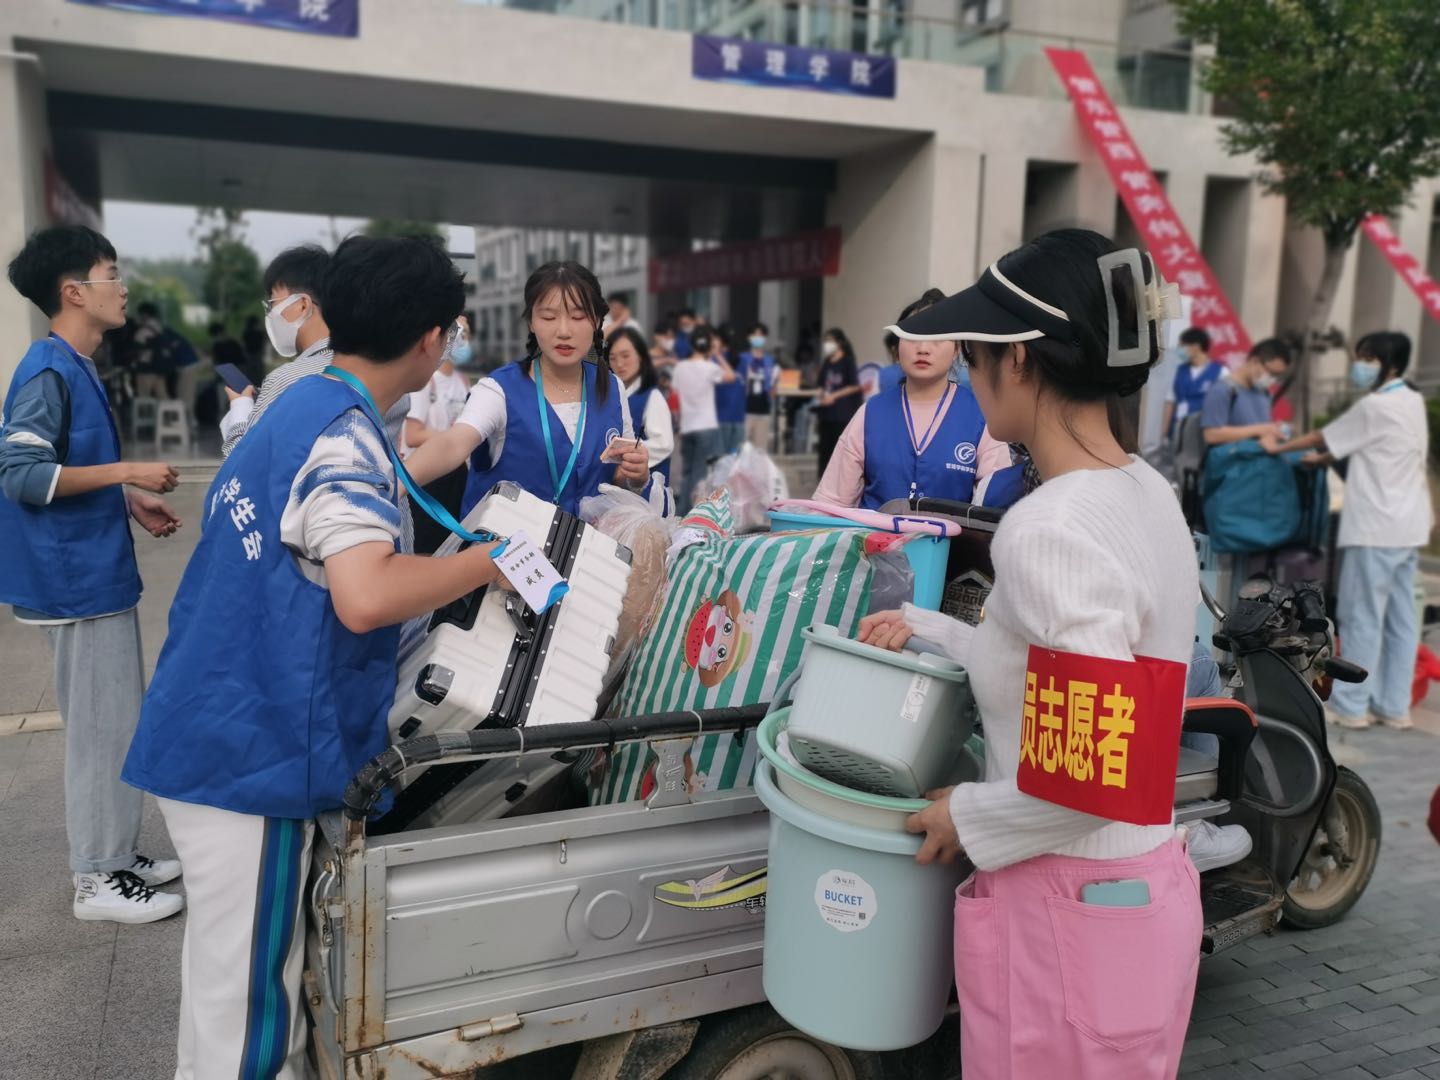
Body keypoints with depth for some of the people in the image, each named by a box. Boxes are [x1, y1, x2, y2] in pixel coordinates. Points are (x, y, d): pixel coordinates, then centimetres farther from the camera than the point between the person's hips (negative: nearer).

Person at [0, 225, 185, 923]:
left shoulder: (75, 368, 12)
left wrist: (130, 502, 12)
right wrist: (127, 472, -21)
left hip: (96, 571, 10)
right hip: (77, 578, -10)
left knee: (115, 722, 16)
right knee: (102, 728, -1)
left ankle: (112, 854, 28)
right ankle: (97, 880, 11)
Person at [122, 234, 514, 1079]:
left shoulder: (303, 408, 11)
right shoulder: (345, 437, -19)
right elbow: (366, 597, -33)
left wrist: (450, 569, 24)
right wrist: (487, 560, -19)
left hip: (216, 731, 9)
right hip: (255, 750, -9)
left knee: (230, 967, 23)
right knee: (250, 990, 4)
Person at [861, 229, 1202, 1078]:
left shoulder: (1049, 529, -26)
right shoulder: (1146, 493, 2)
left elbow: (1093, 778, -27)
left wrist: (969, 816, -12)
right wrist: (930, 634, 16)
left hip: (1068, 909, -8)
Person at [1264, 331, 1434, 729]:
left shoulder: (1374, 406, -13)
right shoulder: (1412, 401, 12)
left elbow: (1324, 438, -3)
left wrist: (1278, 447, 10)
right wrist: (1322, 459, 16)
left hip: (1375, 526, -8)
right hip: (1407, 525, 9)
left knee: (1362, 617, -2)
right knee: (1399, 618, 10)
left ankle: (1350, 704, 4)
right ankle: (1394, 705, 16)